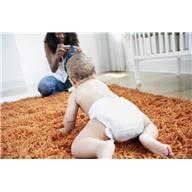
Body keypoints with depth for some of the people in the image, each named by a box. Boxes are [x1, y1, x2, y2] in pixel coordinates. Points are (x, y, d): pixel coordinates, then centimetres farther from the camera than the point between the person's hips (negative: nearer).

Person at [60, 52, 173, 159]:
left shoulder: (75, 94, 27)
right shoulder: (100, 83, 42)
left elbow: (69, 119, 21)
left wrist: (67, 129, 44)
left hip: (105, 115, -5)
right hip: (128, 108, 5)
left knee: (77, 147, -5)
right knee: (150, 125, 31)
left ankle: (103, 147, -39)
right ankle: (146, 137, -5)